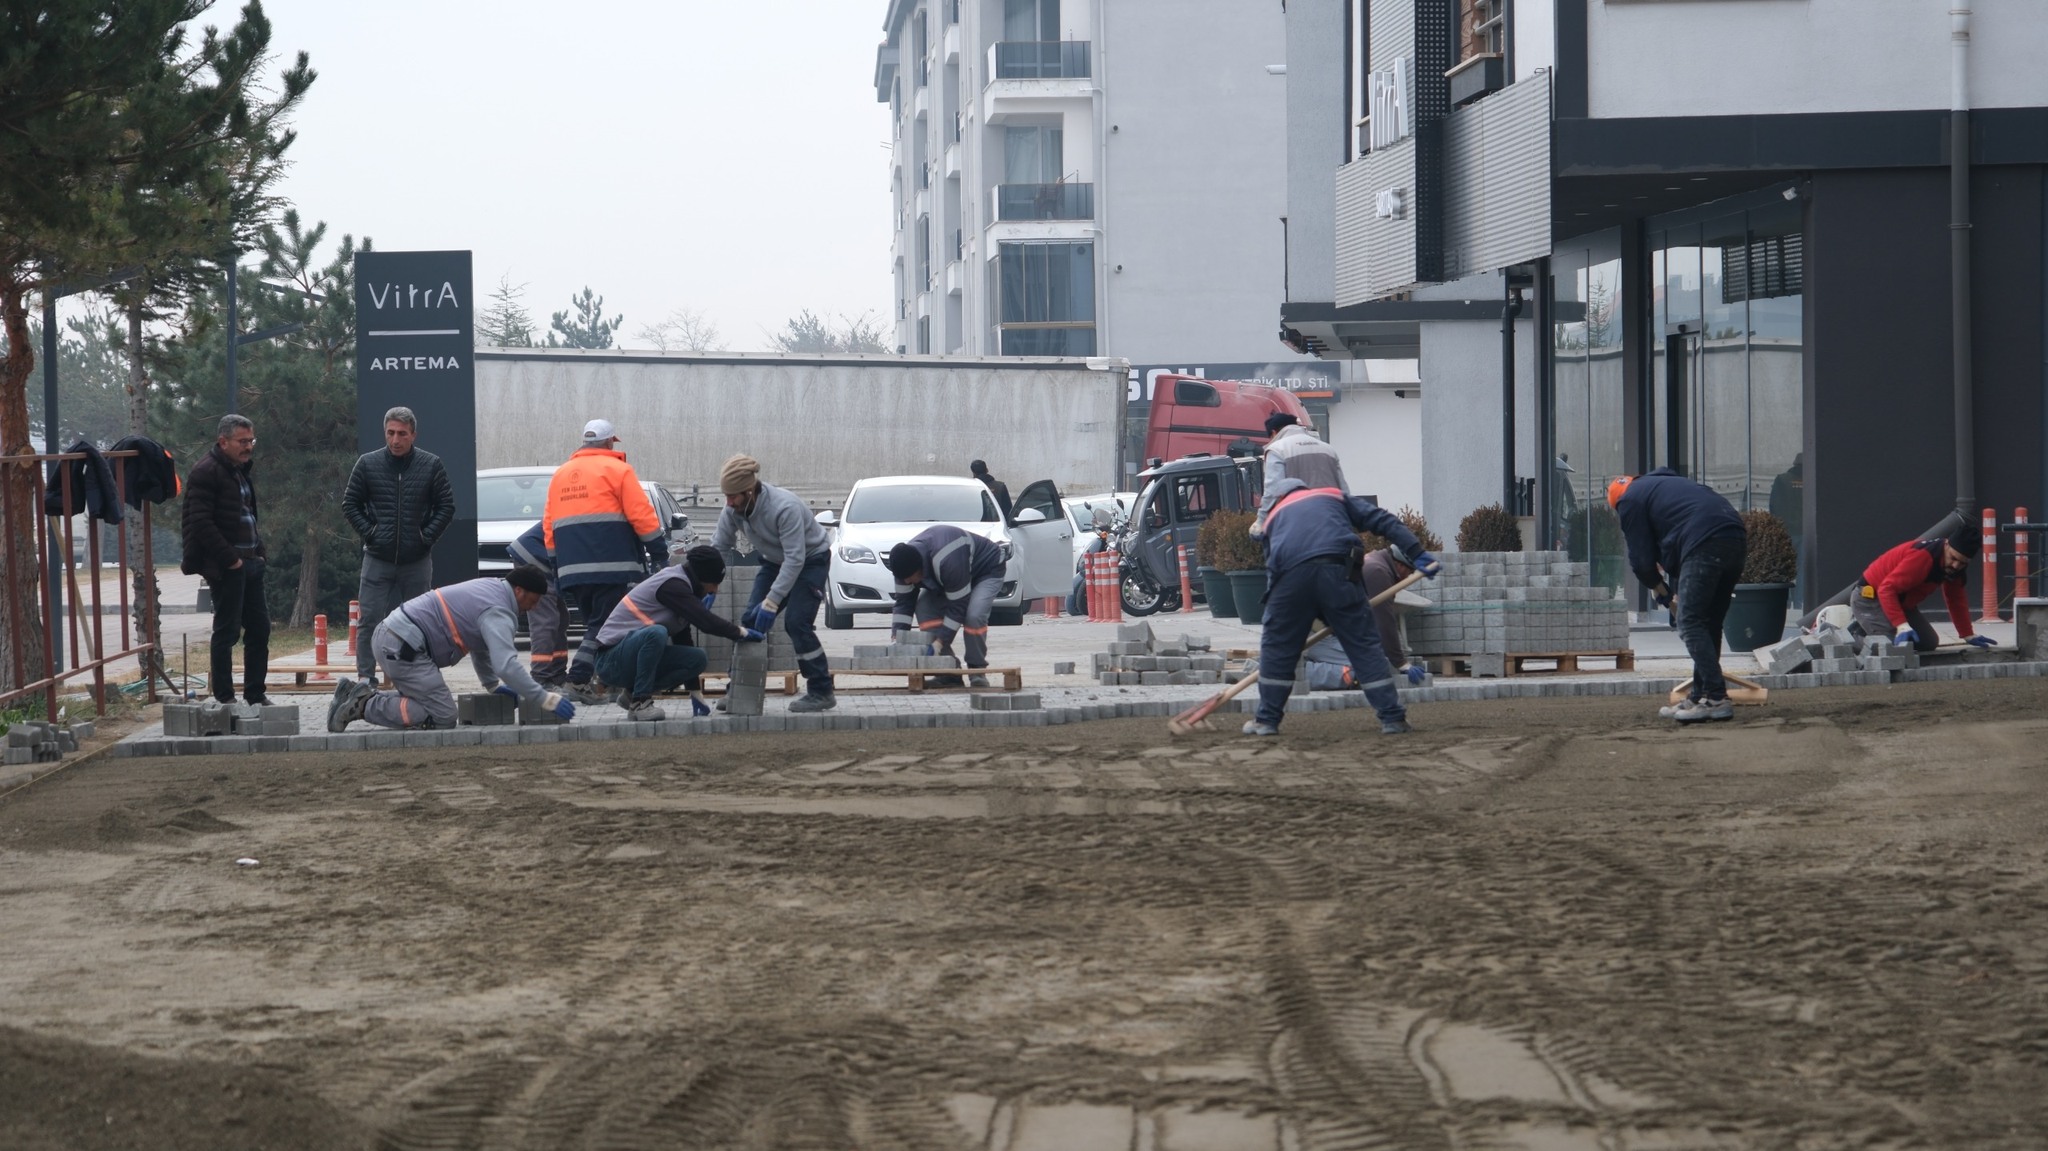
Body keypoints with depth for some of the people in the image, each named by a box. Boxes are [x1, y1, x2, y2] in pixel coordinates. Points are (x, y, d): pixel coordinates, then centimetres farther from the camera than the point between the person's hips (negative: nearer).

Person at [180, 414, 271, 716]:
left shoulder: (241, 470, 18)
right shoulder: (206, 472, -12)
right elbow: (201, 522, -19)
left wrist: (258, 550, 13)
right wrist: (229, 559, -19)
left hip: (249, 563, 9)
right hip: (225, 566, -9)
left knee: (259, 628, 10)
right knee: (227, 631, -5)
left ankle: (255, 695, 18)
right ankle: (225, 699, 1)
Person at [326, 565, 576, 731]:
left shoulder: (490, 587, 19)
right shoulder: (498, 612, -13)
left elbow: (480, 645, 32)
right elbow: (507, 665, -24)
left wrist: (492, 684, 29)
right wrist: (546, 700, -21)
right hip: (403, 647, -10)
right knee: (442, 717, -12)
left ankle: (360, 694, 13)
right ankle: (365, 705, -12)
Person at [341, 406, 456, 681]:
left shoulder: (431, 465, 0)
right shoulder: (368, 464, 1)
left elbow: (446, 506, 5)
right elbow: (350, 503, 8)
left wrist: (427, 536, -5)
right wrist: (368, 532, -4)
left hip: (417, 562, 0)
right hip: (377, 559, 0)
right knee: (369, 620, -5)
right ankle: (365, 680, -2)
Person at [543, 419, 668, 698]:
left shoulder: (560, 475, 19)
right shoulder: (616, 470, 0)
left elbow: (548, 526, 18)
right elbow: (641, 515, -7)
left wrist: (557, 565, 22)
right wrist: (659, 552, -2)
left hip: (572, 569, 6)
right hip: (612, 568, -6)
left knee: (595, 625, 14)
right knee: (605, 627, -7)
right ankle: (580, 681, -18)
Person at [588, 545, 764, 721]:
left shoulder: (678, 585, 12)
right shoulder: (672, 585, -17)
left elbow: (683, 639, 17)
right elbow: (705, 621, -26)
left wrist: (695, 693, 17)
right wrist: (741, 632, -12)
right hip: (611, 659, -9)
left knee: (698, 658, -3)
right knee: (656, 633, -36)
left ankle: (634, 692, 3)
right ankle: (640, 701, -23)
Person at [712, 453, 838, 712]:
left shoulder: (785, 508, -36)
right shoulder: (734, 510, -15)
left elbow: (795, 559, -35)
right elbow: (718, 546, -6)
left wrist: (771, 602, -37)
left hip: (810, 559, -7)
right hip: (775, 562, 7)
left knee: (796, 622, -19)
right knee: (751, 619, -3)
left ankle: (821, 692, -11)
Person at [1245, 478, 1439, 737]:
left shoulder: (1274, 517, 34)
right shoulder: (1334, 496, 31)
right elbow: (1383, 521, 19)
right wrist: (1416, 553, 15)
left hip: (1290, 575, 1)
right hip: (1337, 570, -1)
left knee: (1276, 646, 16)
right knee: (1364, 645, 6)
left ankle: (1267, 720, 19)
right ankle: (1392, 717, 5)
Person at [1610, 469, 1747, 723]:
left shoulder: (1629, 501, 13)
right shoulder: (1665, 484, 37)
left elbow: (1642, 560, 10)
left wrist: (1665, 595, 22)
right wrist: (1675, 592, 27)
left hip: (1704, 544, -8)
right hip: (1736, 538, 9)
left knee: (1690, 624, -6)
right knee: (1710, 624, 16)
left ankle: (1716, 699, -13)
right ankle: (1701, 696, 20)